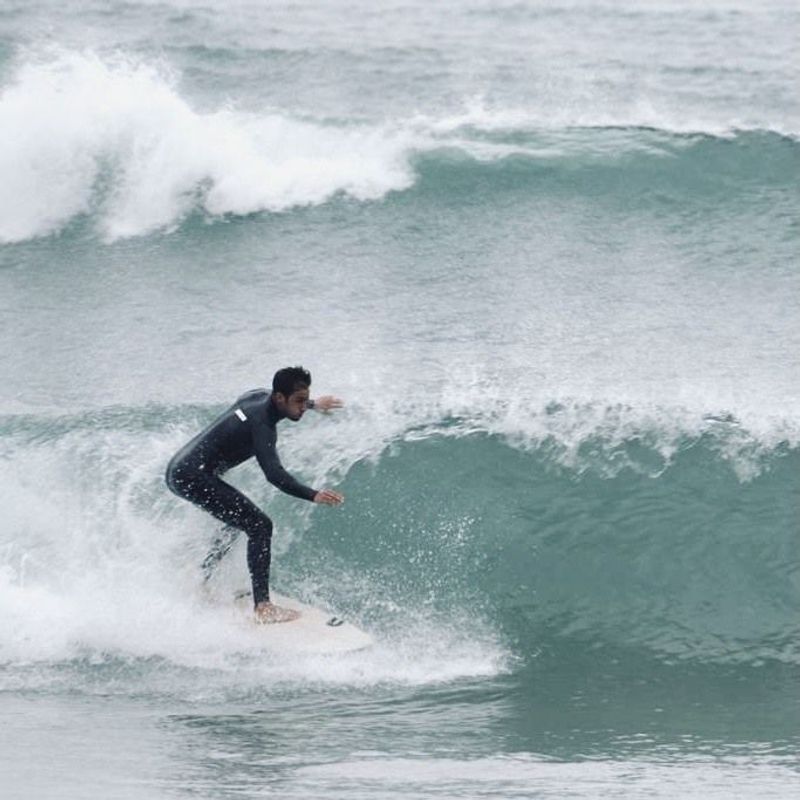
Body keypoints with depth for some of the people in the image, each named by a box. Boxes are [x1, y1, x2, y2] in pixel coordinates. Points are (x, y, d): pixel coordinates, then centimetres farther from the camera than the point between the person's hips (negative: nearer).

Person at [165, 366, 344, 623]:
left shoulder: (260, 397, 7)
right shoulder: (262, 425, -21)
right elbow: (273, 474, -34)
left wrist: (314, 405, 47)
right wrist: (313, 495, -45)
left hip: (180, 470, 11)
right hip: (194, 477, -11)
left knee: (238, 520, 29)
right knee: (259, 526, -15)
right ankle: (262, 606, -22)